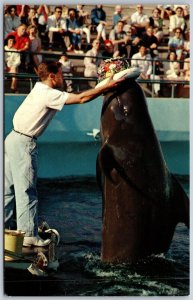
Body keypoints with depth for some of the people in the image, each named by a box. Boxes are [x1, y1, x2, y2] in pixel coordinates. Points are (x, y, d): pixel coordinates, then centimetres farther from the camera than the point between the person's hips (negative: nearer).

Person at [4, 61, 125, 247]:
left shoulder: (40, 90, 13)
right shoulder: (48, 95, -16)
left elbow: (77, 97, 16)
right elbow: (81, 98, -21)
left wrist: (102, 88, 9)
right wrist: (108, 86, -15)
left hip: (14, 139, 10)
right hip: (24, 143, -10)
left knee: (9, 188, 12)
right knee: (26, 190, -6)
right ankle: (28, 235, -2)